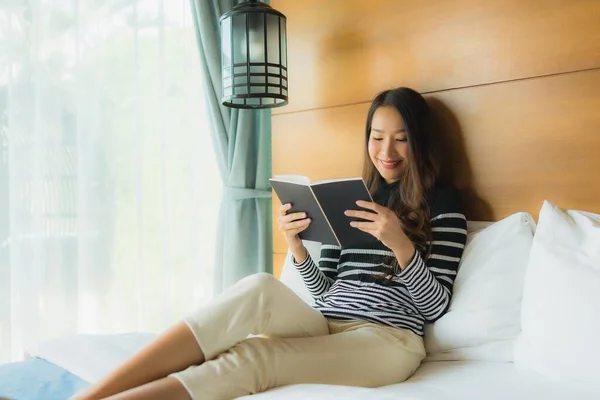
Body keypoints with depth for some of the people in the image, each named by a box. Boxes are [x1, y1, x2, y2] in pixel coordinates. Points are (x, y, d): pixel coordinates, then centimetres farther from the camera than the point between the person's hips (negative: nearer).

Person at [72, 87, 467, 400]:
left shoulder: (443, 202, 5)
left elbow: (436, 306, -3)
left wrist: (400, 243, -19)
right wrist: (297, 246, -3)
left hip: (388, 340, -3)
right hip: (324, 329, 4)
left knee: (253, 357, -31)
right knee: (261, 288, -31)